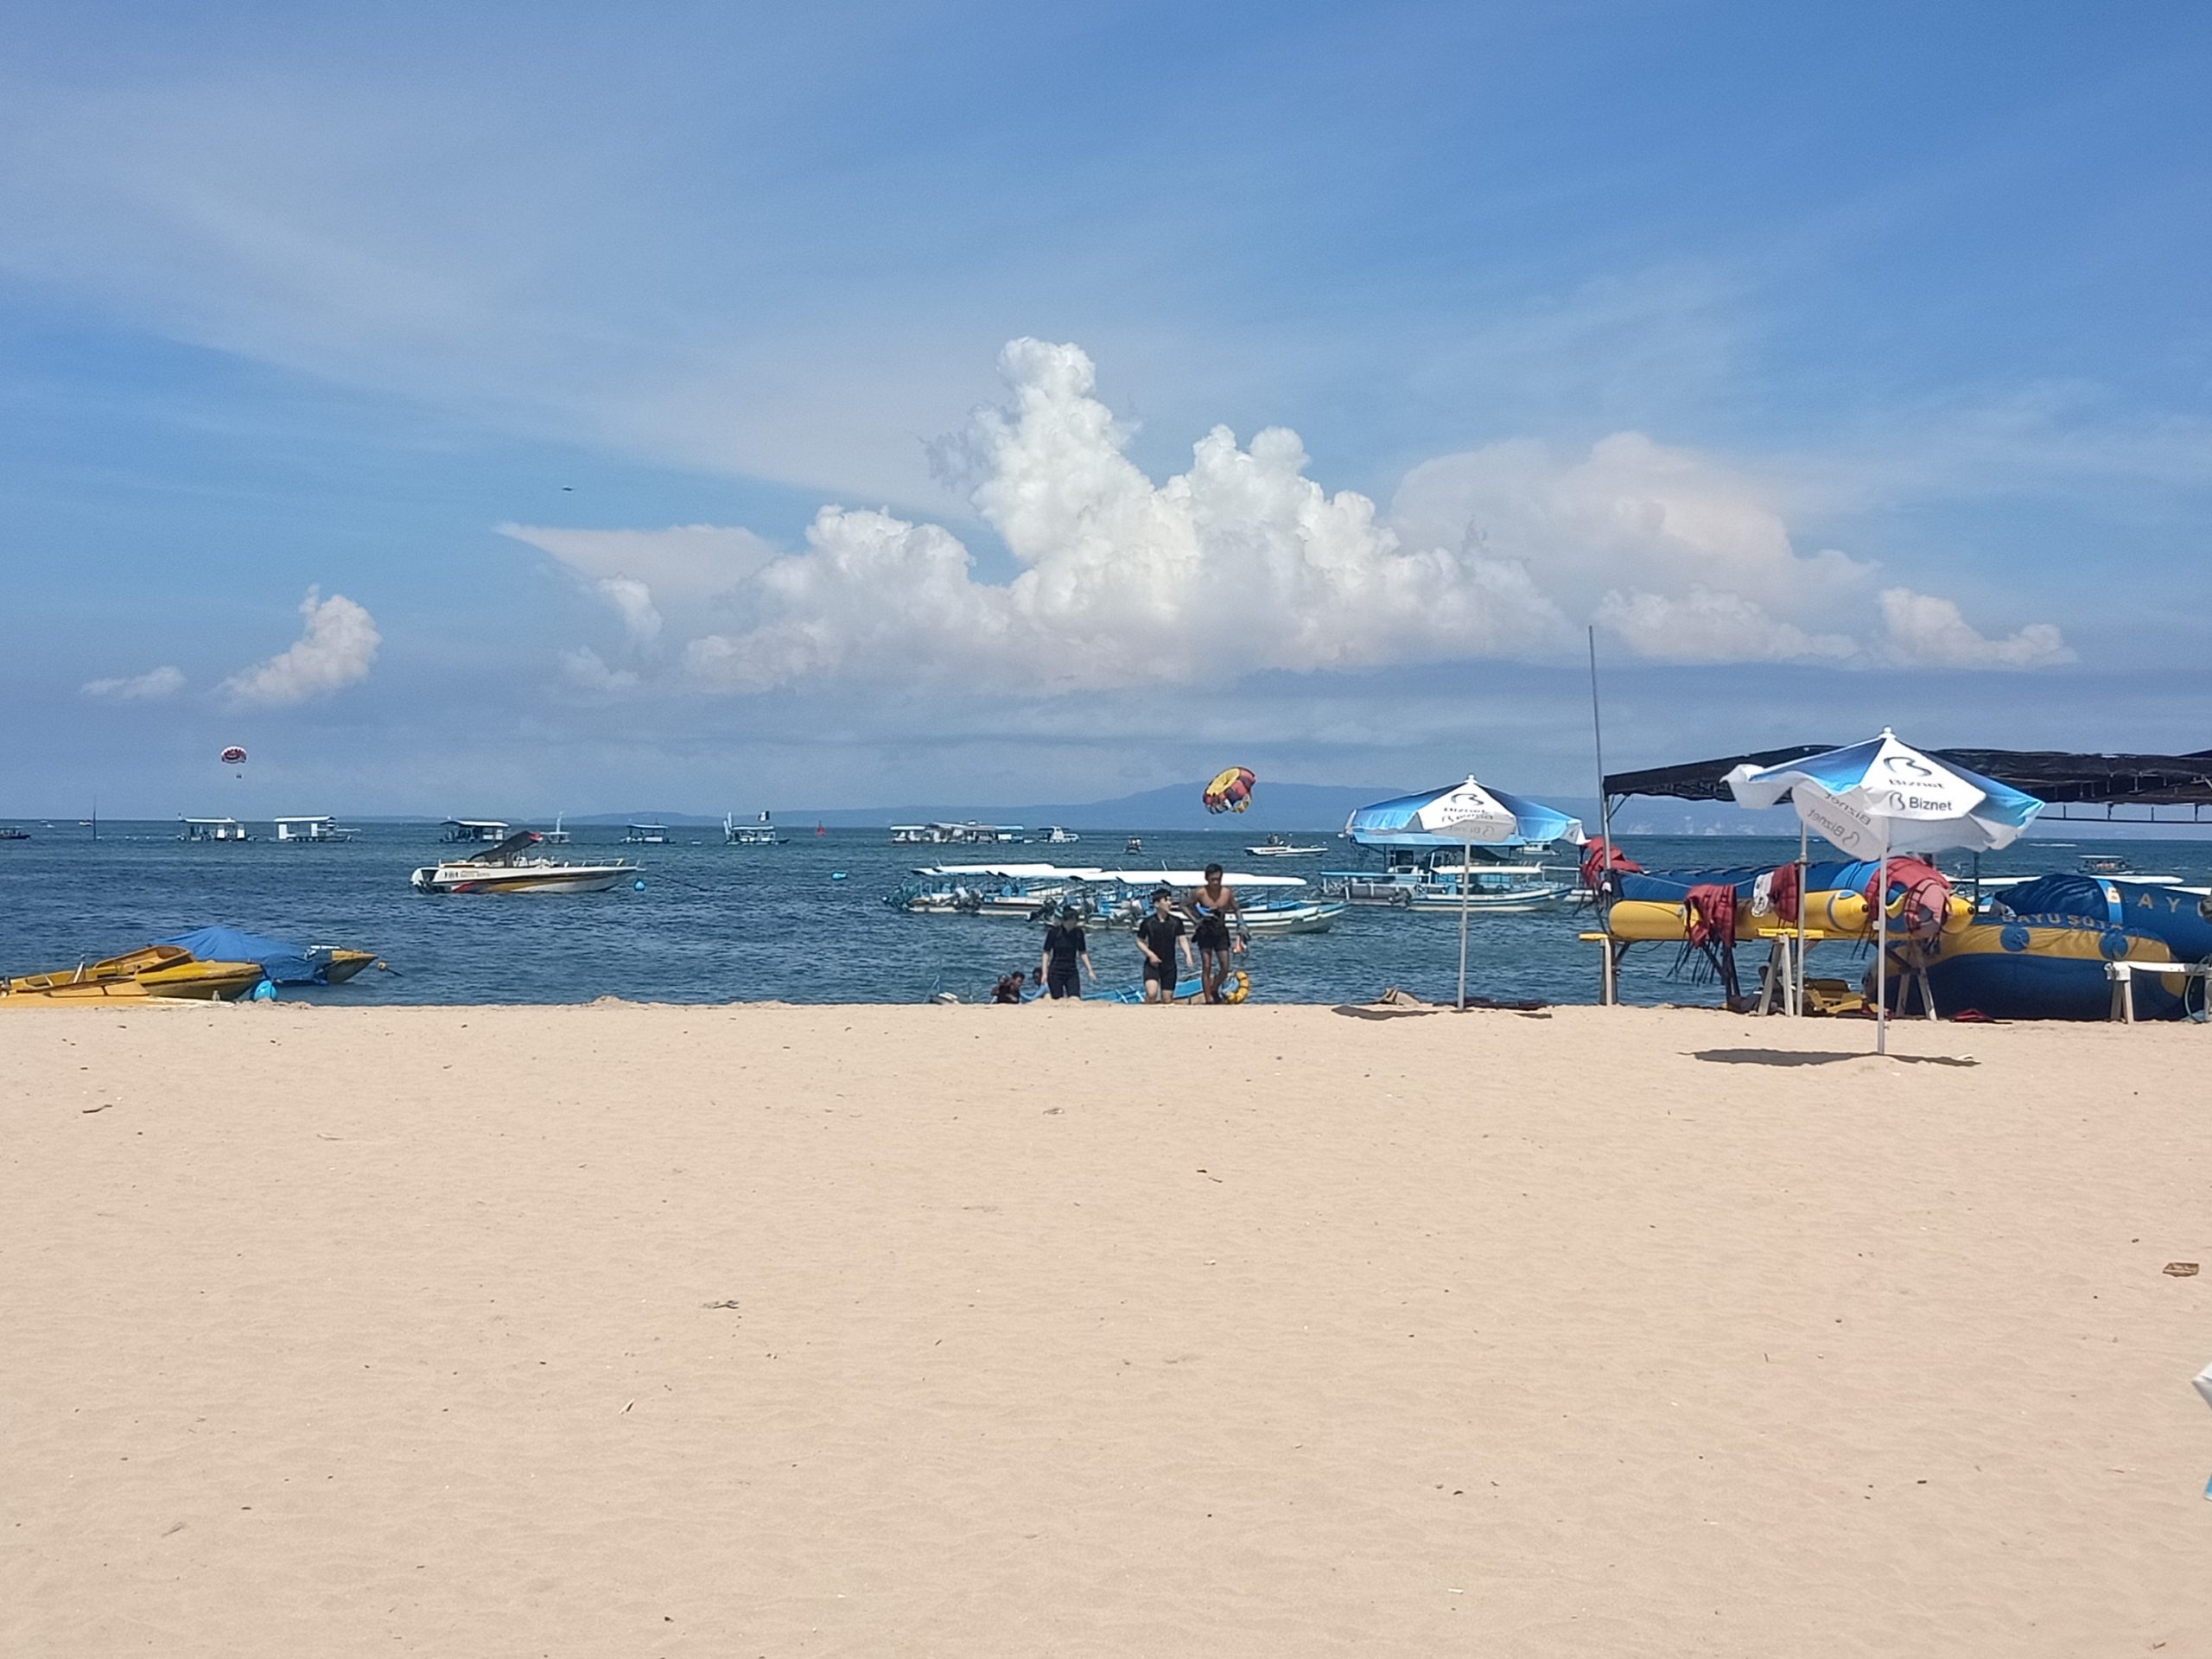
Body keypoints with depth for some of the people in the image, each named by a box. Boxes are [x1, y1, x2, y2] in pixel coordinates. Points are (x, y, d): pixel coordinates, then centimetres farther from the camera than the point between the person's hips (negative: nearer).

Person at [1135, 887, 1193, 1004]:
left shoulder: (1176, 922, 0)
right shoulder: (1147, 922, -5)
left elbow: (1182, 939, -2)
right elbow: (1140, 942, 4)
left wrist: (1188, 955, -20)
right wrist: (1150, 954, -12)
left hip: (1169, 965, 3)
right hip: (1152, 963, -3)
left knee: (1167, 999, 6)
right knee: (1151, 993, -25)